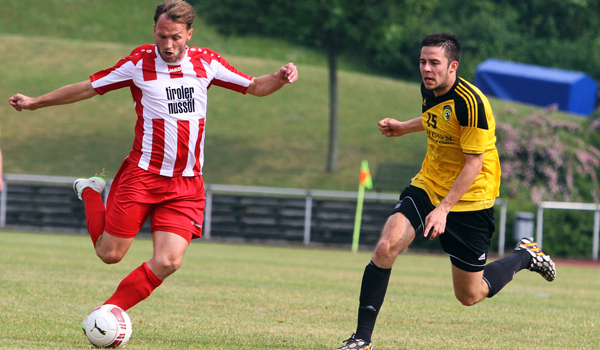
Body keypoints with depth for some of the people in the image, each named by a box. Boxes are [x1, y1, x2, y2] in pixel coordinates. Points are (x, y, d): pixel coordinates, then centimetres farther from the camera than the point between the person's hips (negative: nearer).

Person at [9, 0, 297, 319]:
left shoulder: (207, 63, 4)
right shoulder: (139, 63, -3)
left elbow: (254, 86, 13)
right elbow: (88, 88, 6)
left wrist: (279, 78, -9)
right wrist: (35, 102, 7)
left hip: (187, 184, 2)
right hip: (142, 175, -2)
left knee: (168, 262, -13)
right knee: (110, 254, -1)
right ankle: (90, 193, 27)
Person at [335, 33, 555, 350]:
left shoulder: (470, 103, -24)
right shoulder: (429, 91, -1)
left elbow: (474, 164, -22)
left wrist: (444, 208, -27)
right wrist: (402, 128, 15)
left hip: (469, 200, -6)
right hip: (428, 185, 6)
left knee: (469, 296, 4)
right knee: (386, 246, -19)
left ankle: (524, 256, 32)